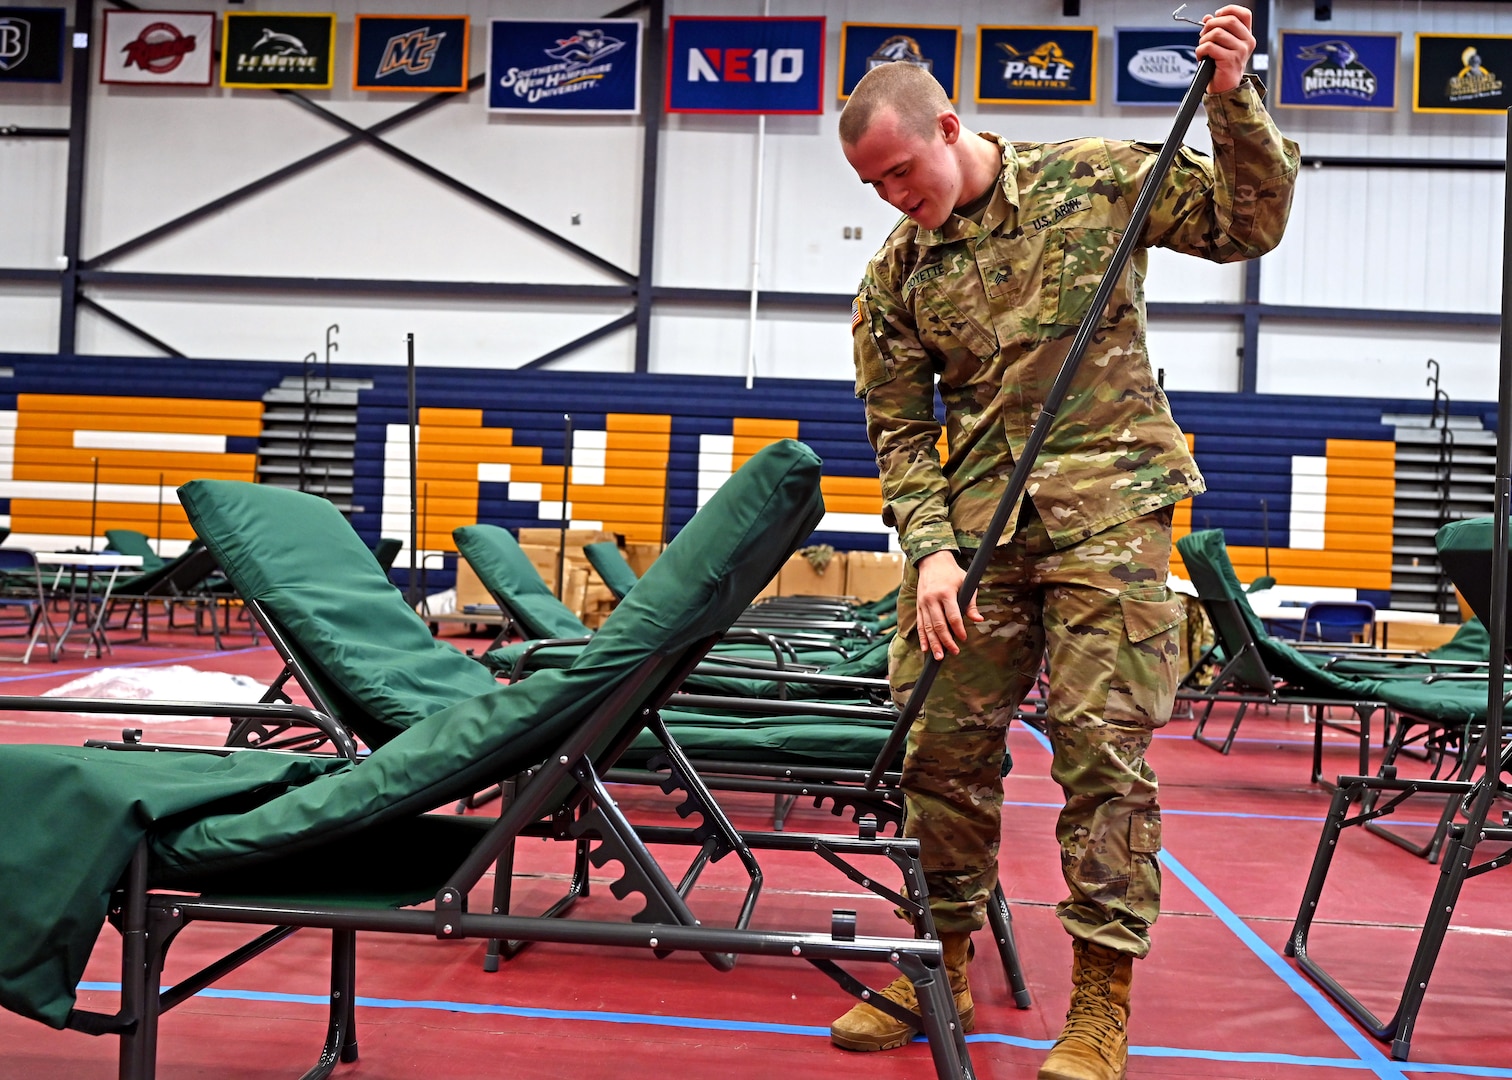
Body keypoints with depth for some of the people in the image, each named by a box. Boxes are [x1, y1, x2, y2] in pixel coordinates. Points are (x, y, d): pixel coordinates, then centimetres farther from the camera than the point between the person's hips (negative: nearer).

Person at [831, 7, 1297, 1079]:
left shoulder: (1094, 179, 4)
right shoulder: (895, 277, 9)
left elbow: (1247, 225, 7)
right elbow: (900, 431, 7)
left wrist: (1233, 101, -8)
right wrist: (930, 549, -7)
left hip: (1107, 506, -3)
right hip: (975, 520, 3)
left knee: (1102, 744, -6)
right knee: (943, 741, 3)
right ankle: (940, 965, 21)